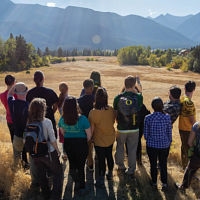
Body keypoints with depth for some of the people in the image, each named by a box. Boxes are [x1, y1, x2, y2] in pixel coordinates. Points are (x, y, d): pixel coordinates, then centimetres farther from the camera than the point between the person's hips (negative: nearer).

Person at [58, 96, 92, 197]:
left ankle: (76, 183, 43)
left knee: (72, 164, 22)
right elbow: (89, 134, -14)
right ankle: (82, 188, 28)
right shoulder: (82, 119, -23)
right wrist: (85, 142, 5)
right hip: (81, 143, -4)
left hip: (68, 143, 4)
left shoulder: (62, 119, -10)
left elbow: (63, 133, 6)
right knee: (80, 166, 11)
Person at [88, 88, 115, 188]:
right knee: (109, 156, 25)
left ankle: (101, 181, 28)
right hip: (110, 139, 5)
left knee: (101, 160, 10)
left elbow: (92, 129, -17)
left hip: (99, 141, -4)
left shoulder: (93, 113, -26)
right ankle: (110, 174, 48)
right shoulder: (111, 110, -13)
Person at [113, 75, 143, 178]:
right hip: (134, 129, 0)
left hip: (121, 128, 0)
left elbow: (115, 114, -2)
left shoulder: (117, 98, -13)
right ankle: (131, 172, 25)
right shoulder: (138, 97, -13)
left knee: (120, 148, 22)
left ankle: (121, 167, 40)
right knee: (132, 150, 14)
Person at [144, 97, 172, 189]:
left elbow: (145, 134, -6)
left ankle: (154, 182, 35)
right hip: (164, 145, 1)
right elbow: (169, 132, -3)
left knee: (153, 164, 17)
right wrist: (169, 142, 14)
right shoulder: (167, 117, -14)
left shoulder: (148, 118, -16)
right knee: (163, 164, 19)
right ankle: (164, 183, 32)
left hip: (151, 145, -1)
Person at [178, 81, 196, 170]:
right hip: (188, 130, -9)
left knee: (184, 147, 21)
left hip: (182, 128, 9)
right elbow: (192, 120, -21)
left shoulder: (182, 99, 2)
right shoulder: (189, 103, -26)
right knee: (189, 149, 5)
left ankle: (184, 165, 37)